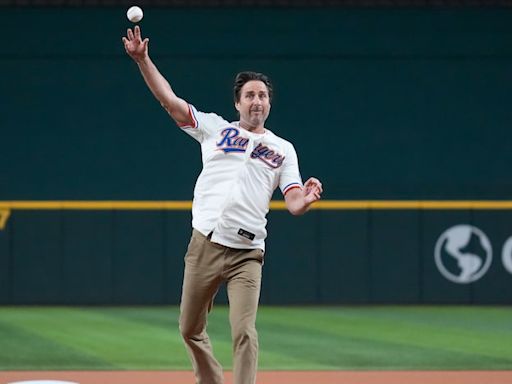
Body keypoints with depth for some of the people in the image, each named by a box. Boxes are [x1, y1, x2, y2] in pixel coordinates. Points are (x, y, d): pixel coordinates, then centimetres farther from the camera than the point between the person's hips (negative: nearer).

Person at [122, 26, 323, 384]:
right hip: (204, 246, 2)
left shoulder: (283, 150, 12)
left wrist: (307, 199, -23)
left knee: (244, 333, -13)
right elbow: (169, 100, 6)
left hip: (247, 254, -2)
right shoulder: (214, 128, 12)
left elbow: (294, 203, 1)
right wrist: (142, 59, -5)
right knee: (191, 330, 10)